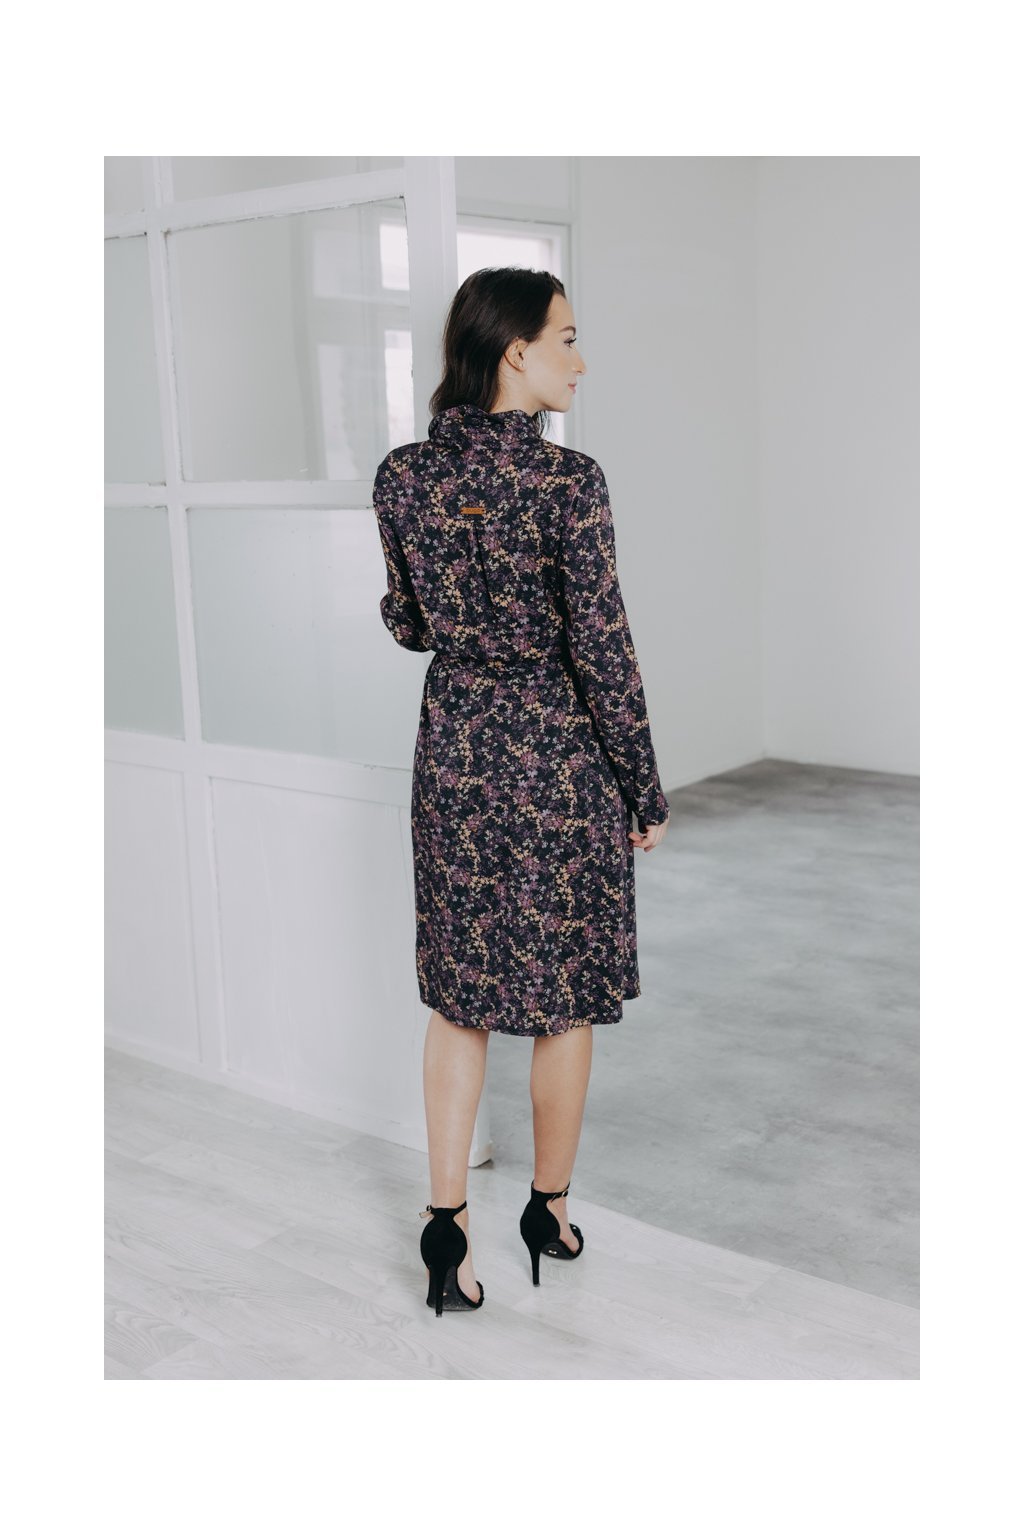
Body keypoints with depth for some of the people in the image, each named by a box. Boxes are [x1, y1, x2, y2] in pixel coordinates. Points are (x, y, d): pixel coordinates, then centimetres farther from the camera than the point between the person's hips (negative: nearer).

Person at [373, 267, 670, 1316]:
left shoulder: (401, 476, -1)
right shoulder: (568, 480, -17)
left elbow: (407, 623, 8)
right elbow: (603, 650, -15)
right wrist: (646, 793, -5)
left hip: (454, 748, 5)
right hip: (559, 757, -4)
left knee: (460, 996, 15)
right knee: (564, 1000, 13)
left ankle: (447, 1225, 16)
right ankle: (549, 1212, 29)